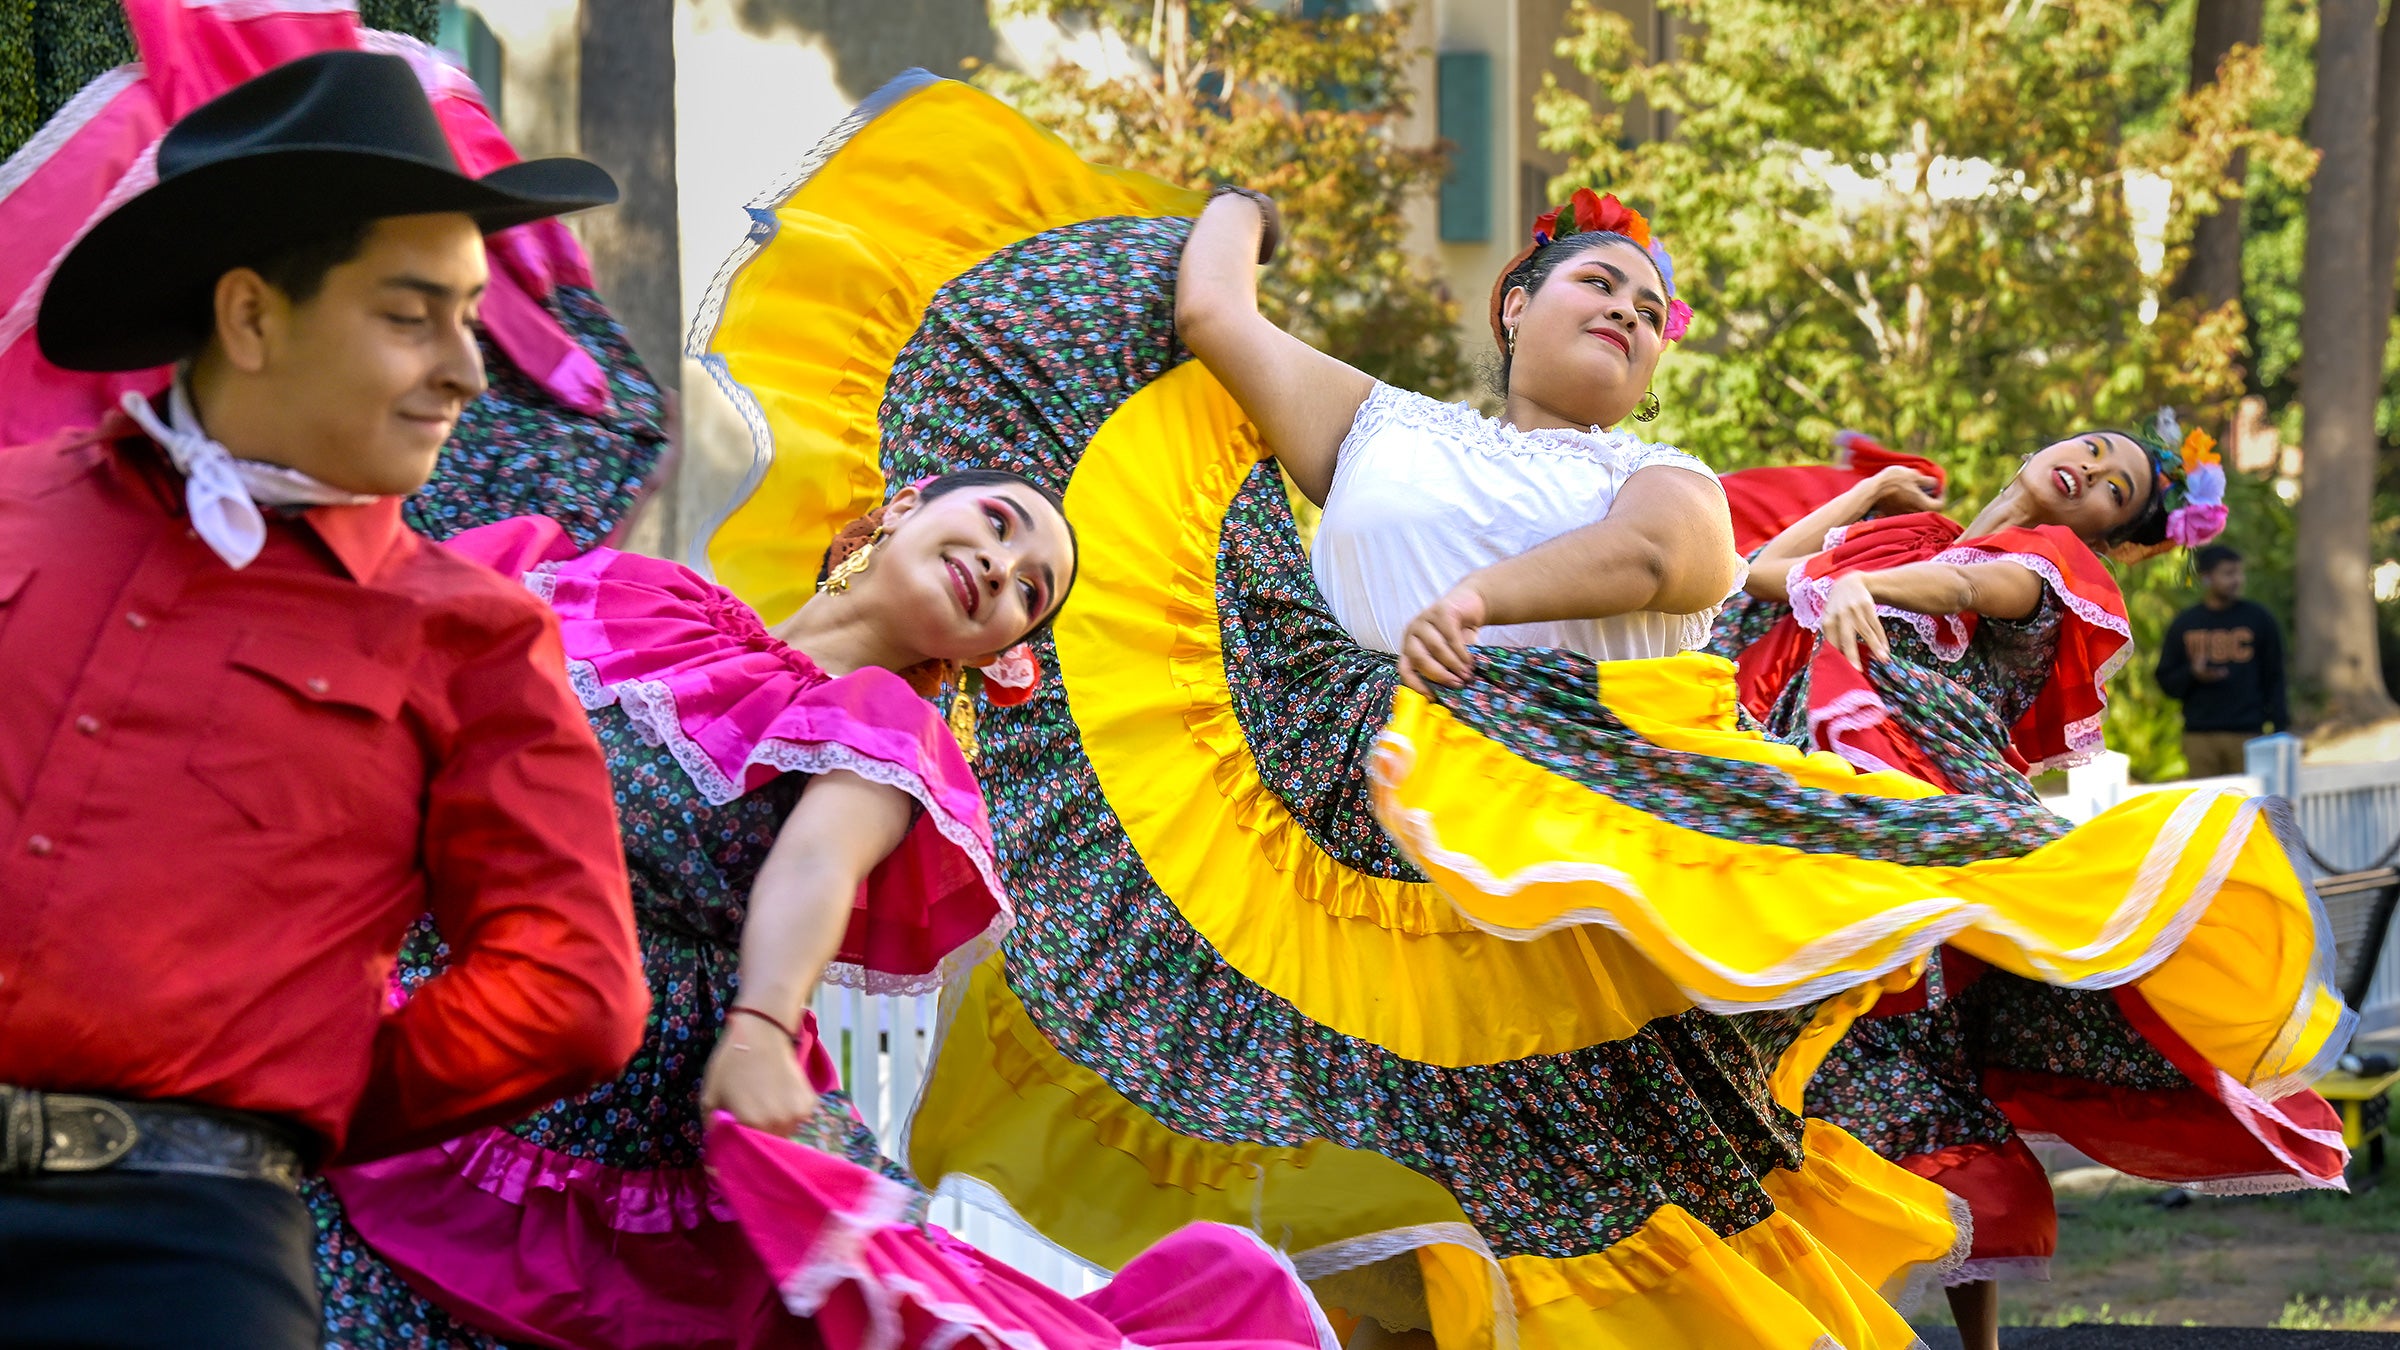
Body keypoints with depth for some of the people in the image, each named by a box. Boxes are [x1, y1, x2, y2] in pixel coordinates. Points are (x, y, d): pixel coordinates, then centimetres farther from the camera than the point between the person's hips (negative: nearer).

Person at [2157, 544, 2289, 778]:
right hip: (2199, 738, 1)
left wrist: (2279, 730, 0)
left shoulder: (2258, 618, 8)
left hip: (2247, 734, -1)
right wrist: (2192, 675, -10)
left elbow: (2274, 677, 8)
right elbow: (2166, 682, 12)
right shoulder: (2183, 625, 10)